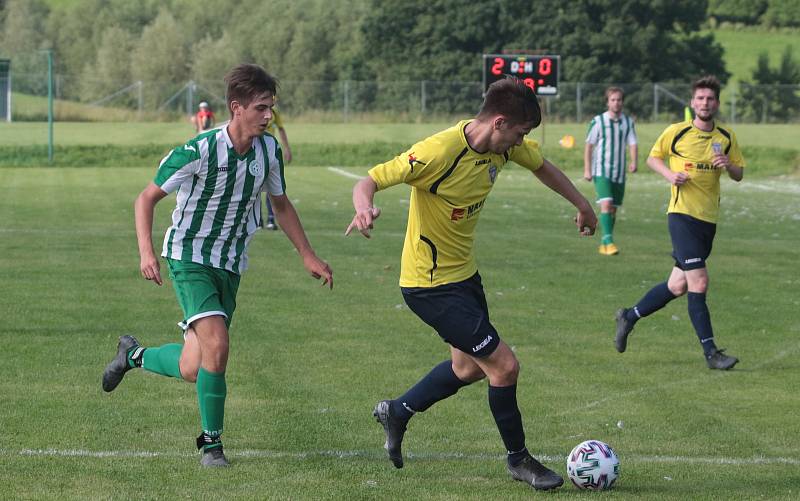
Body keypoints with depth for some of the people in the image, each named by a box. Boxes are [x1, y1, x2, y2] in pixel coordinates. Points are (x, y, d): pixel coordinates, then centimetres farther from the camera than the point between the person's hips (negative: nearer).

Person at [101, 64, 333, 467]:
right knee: (216, 344, -24)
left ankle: (133, 355, 34)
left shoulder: (269, 150, -3)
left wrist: (308, 256, 11)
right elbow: (147, 198, -10)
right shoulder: (199, 151, -20)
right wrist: (146, 252, -22)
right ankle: (211, 443, -7)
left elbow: (281, 205, 15)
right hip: (190, 257, -6)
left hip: (230, 265, 6)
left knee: (192, 370, 3)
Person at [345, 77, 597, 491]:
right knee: (504, 365, -9)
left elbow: (542, 167, 17)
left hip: (464, 272, 9)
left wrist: (582, 204, 27)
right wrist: (364, 206, -48)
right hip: (431, 283, -9)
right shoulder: (439, 152, -29)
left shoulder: (503, 146, -5)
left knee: (469, 367, 24)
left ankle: (396, 412, 44)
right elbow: (370, 180, -26)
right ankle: (518, 459, 12)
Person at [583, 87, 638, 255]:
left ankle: (604, 244, 19)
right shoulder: (598, 121, -4)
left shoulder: (628, 122, 6)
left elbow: (633, 144, 1)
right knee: (606, 204, -20)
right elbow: (589, 145, 0)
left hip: (619, 172, 4)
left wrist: (633, 161, -19)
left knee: (613, 208, 9)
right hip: (601, 170, -4)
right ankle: (608, 241, -23)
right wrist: (587, 170, -5)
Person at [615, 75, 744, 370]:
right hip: (682, 214, -5)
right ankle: (710, 352, -9)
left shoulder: (727, 137, 6)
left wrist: (729, 165, -11)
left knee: (678, 285, 12)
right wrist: (669, 174, -10)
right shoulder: (676, 132, -4)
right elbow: (653, 157, 9)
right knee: (699, 283, -14)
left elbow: (739, 176, 12)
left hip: (709, 218, 6)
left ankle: (629, 317, 32)